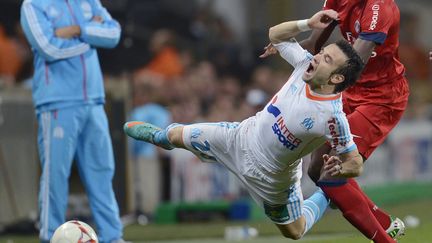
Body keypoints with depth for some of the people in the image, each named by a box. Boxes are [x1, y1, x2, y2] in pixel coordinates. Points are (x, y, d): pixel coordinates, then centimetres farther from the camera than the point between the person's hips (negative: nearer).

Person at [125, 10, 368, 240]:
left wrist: (331, 175, -39)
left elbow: (355, 165, -26)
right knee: (175, 135, 20)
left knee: (294, 231, 13)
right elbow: (274, 35, -5)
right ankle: (158, 135, 58)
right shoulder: (306, 64, -21)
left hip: (270, 176, -5)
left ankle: (324, 197, 41)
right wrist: (307, 24, -19)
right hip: (243, 135, 5)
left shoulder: (332, 117, -37)